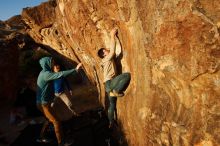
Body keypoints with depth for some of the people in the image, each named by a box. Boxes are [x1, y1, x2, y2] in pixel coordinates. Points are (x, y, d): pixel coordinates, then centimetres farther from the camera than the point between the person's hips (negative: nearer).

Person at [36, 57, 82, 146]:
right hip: (44, 103, -10)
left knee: (50, 120, 25)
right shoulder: (46, 74, -24)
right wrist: (75, 70, -36)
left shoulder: (44, 72, 8)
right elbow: (60, 74, -35)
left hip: (44, 102, 10)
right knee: (56, 122, -5)